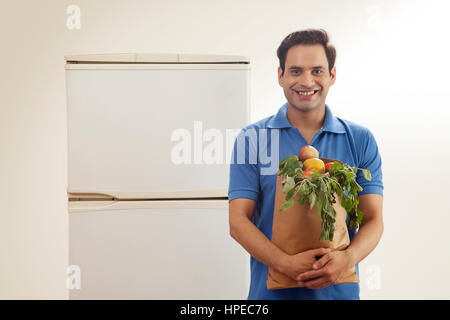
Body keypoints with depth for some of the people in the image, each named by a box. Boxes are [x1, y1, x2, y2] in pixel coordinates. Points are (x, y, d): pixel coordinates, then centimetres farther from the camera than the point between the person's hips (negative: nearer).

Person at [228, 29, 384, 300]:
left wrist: (348, 257, -21)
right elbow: (238, 221, -8)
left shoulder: (361, 140, 0)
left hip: (340, 290, 1)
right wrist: (285, 262, -23)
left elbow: (373, 219, -1)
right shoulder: (252, 138, -4)